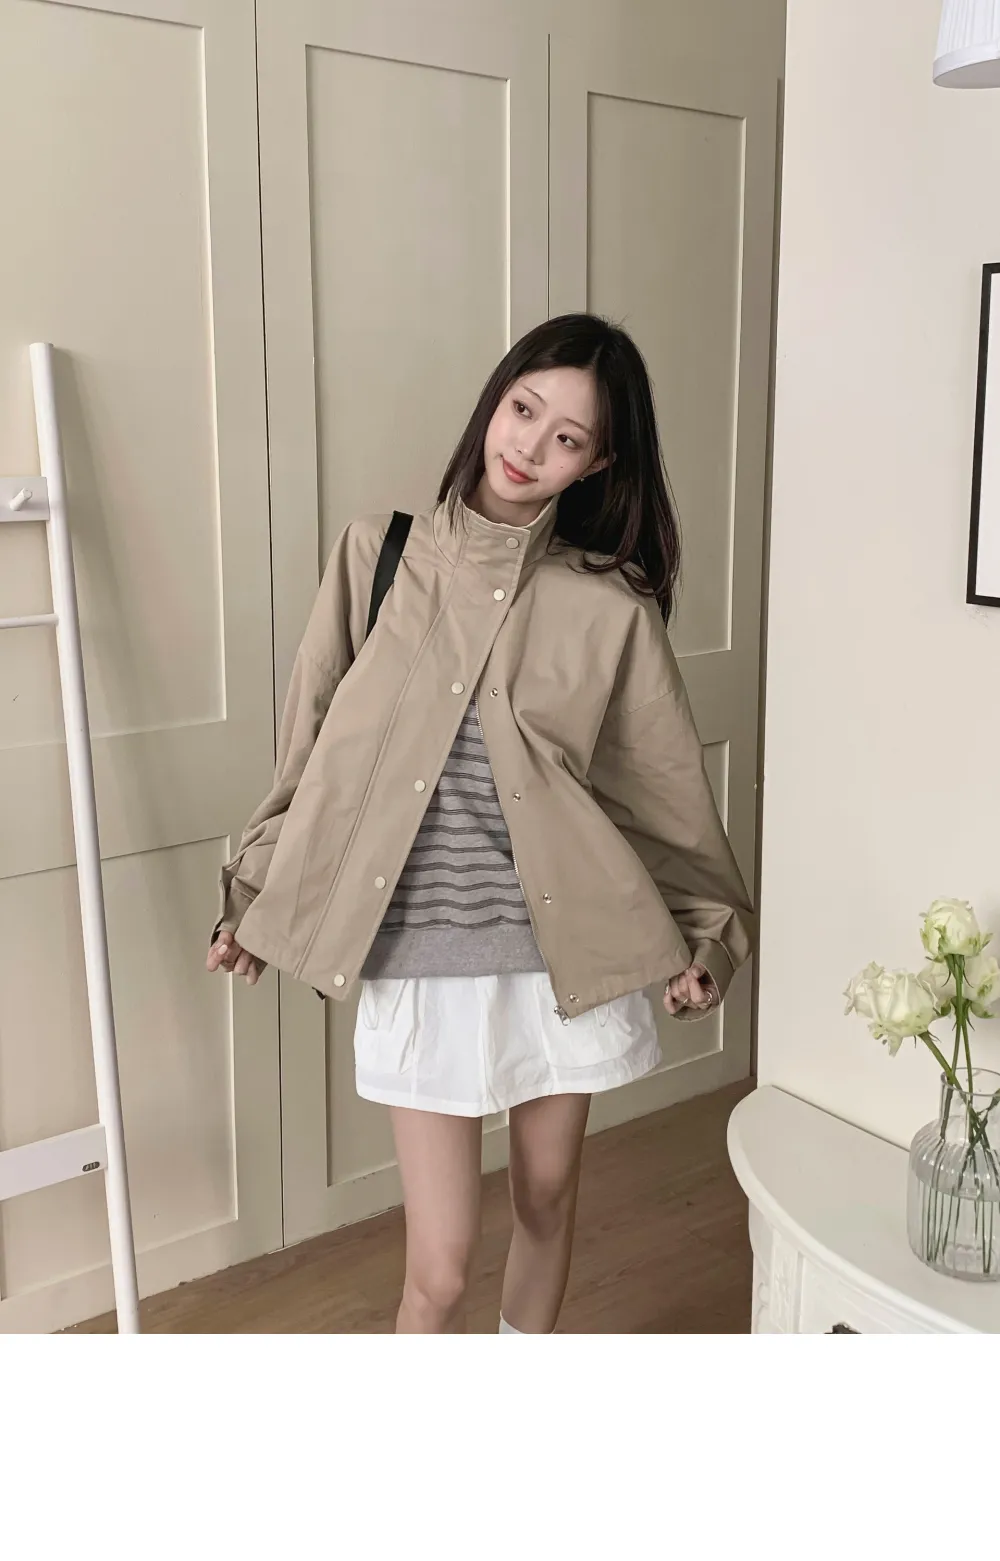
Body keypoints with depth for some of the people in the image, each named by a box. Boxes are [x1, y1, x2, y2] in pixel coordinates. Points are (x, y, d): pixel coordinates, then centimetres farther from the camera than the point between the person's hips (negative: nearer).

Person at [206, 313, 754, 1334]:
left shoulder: (611, 606, -5)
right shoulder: (377, 557, -4)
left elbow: (666, 779, 5)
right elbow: (313, 744, 3)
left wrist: (705, 933, 9)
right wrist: (255, 897, 6)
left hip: (563, 953, 2)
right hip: (419, 956, -1)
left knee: (548, 1198, 20)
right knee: (440, 1267, 1)